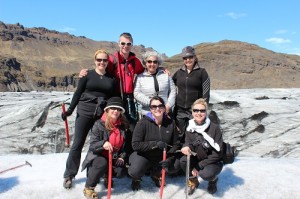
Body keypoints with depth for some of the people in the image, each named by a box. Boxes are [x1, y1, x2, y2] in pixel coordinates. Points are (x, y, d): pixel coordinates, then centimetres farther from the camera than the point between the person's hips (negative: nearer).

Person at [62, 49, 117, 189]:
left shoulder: (112, 79, 8)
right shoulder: (87, 75, 1)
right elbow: (78, 93, 1)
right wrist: (70, 110, -6)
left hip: (102, 115, 2)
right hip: (84, 112, -2)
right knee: (78, 144, 2)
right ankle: (69, 175, 14)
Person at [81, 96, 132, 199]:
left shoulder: (124, 125, -3)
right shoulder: (99, 124, -16)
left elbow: (127, 145, 6)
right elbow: (92, 145, -19)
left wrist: (122, 157, -8)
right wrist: (103, 144, -40)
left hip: (114, 158, 4)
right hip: (98, 156, -4)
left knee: (121, 172, -19)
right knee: (102, 163, -36)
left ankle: (106, 175, 19)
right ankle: (88, 188, -11)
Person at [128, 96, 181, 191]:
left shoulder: (170, 123, -6)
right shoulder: (143, 123, -17)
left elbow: (174, 144, -1)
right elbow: (135, 145, -22)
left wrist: (169, 158, -18)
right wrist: (155, 144, -28)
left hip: (162, 157, 4)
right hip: (143, 155, -4)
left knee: (176, 165, -17)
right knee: (135, 171, -30)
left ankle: (156, 173, 16)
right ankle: (136, 178, 12)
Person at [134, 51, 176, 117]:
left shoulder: (166, 75, 10)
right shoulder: (140, 77, 5)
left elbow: (172, 91, 9)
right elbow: (137, 94, -5)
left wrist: (168, 105, -4)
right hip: (147, 113, -1)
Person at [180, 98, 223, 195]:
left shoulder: (214, 128, -18)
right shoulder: (190, 128, -6)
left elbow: (218, 153, -18)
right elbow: (188, 145, -5)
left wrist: (199, 166, -18)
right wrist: (186, 148, -32)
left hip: (213, 162, -3)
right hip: (197, 160, 4)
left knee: (206, 174, -33)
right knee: (183, 161, -24)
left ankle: (213, 180, 7)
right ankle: (193, 181, 6)